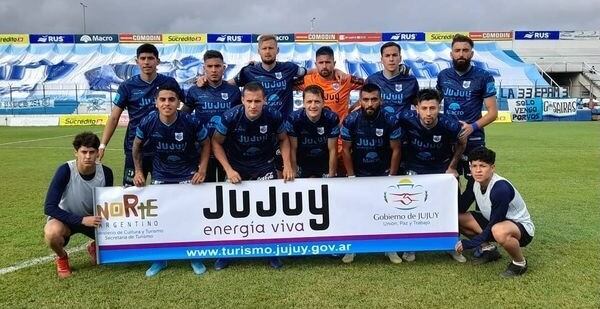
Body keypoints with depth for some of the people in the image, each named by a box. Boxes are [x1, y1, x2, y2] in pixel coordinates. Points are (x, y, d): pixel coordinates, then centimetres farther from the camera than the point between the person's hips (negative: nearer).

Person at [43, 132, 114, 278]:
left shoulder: (105, 172, -16)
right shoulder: (65, 170, -27)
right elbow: (49, 207, -28)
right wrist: (82, 220, -36)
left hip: (93, 218, 3)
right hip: (65, 218, -3)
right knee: (52, 233, -37)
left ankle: (94, 247, 18)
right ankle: (62, 258, 0)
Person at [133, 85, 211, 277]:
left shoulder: (190, 122, -21)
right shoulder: (148, 123, -16)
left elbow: (205, 143, -3)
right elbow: (137, 145, 5)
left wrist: (202, 169, -10)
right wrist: (138, 171, 2)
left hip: (188, 174, -2)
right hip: (160, 175, 2)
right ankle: (160, 258, 22)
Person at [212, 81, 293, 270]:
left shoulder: (273, 117, -18)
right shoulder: (230, 117, -22)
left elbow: (283, 139, 1)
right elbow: (216, 142, -9)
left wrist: (287, 164, -10)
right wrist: (228, 170, -15)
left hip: (265, 166, 0)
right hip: (237, 167, 0)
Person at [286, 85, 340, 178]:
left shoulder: (332, 118, -21)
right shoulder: (293, 119, -22)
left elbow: (332, 150, -14)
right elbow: (293, 149, -14)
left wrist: (331, 175, -12)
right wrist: (294, 173, -13)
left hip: (325, 162, 0)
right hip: (302, 162, 0)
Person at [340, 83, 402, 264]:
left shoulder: (390, 120, -14)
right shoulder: (350, 120, -13)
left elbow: (395, 150, -6)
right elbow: (346, 150, -6)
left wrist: (391, 176, -8)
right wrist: (351, 177, -8)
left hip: (383, 172, 0)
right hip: (359, 172, 0)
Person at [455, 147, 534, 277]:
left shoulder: (501, 188, -30)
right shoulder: (476, 184, -7)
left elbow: (494, 223, -26)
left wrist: (469, 244, -23)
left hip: (522, 227, -8)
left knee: (499, 231, -43)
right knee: (458, 218, -5)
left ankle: (520, 263, -12)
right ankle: (489, 250, 12)